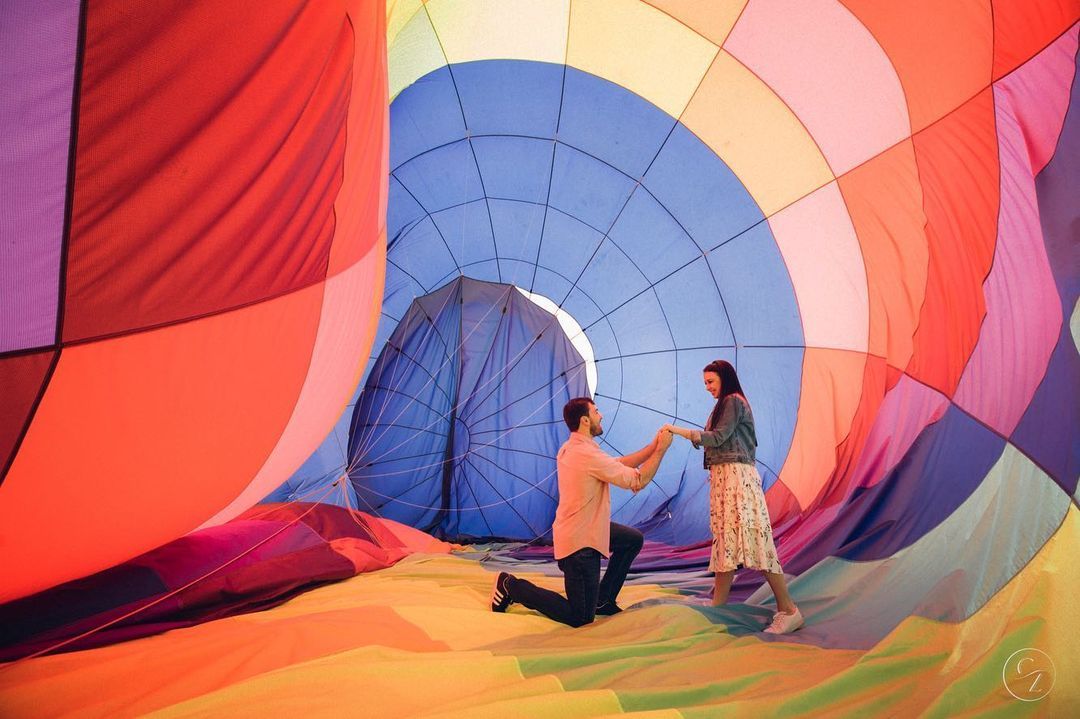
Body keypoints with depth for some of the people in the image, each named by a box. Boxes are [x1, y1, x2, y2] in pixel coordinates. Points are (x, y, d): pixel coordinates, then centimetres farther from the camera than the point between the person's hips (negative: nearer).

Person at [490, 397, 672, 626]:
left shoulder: (569, 449, 6)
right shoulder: (588, 454, -25)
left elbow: (621, 464, 10)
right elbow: (639, 481, -20)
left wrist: (654, 445, 4)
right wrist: (661, 449, -9)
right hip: (579, 542, -10)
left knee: (634, 539, 22)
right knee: (580, 618, -1)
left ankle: (602, 600, 26)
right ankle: (512, 586, 5)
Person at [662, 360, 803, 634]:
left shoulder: (733, 401, -6)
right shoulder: (725, 404, 21)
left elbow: (718, 437, -12)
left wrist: (680, 431, -10)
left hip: (737, 476, -10)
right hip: (723, 477, 10)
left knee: (751, 540, -12)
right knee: (725, 542, 8)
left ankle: (788, 610, -8)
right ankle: (716, 609, 11)